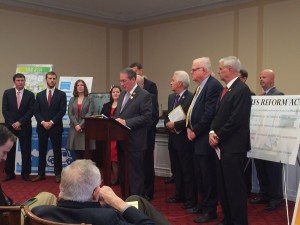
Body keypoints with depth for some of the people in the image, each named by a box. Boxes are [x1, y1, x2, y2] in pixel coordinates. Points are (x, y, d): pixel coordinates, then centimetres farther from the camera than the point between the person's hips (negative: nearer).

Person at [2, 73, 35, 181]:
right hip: (10, 126, 1)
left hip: (25, 127, -1)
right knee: (9, 150, 5)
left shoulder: (30, 94, 1)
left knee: (26, 151, 1)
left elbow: (30, 111, -4)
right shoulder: (7, 93, 4)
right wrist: (12, 123, -9)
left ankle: (25, 173, 11)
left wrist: (20, 122, -11)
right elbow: (4, 110, 0)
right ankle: (9, 173, 14)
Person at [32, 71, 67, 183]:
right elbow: (36, 111, 5)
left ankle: (57, 174, 10)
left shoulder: (61, 94, 2)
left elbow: (62, 111, -6)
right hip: (42, 127, 3)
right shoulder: (39, 95, 10)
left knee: (57, 151, 2)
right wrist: (43, 122, -10)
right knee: (42, 151, 7)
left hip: (56, 127, -2)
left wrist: (51, 122, -13)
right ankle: (41, 174, 14)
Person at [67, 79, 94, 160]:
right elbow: (70, 114, 5)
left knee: (85, 152, -6)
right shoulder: (72, 100, 14)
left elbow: (89, 114, -4)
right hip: (75, 129, 3)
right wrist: (76, 125, -9)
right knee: (76, 152, 2)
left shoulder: (89, 100, 5)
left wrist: (81, 125, -12)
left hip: (85, 128, -2)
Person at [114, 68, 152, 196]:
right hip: (122, 141, 8)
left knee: (135, 175, 0)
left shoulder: (144, 95, -9)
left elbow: (146, 117, -16)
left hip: (135, 143, -8)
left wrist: (126, 122, -20)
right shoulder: (122, 95, 16)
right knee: (122, 174, 15)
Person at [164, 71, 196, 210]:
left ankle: (191, 199, 12)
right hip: (173, 139, 8)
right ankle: (179, 195, 29)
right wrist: (168, 124, -2)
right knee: (176, 170, 17)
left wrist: (175, 125, -18)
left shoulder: (191, 98, -15)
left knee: (188, 171, 1)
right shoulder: (171, 97, 12)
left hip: (184, 140, -8)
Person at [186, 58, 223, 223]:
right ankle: (203, 205, 31)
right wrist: (189, 127, 5)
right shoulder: (201, 86, 15)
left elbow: (209, 113, -22)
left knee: (208, 176, 1)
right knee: (199, 175, 18)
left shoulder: (213, 85, -16)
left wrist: (195, 131, -14)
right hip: (197, 138, 10)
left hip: (205, 139, -10)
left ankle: (210, 210, 13)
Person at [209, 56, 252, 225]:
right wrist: (213, 132, -2)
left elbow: (236, 120, -21)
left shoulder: (242, 89, -14)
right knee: (224, 186, 15)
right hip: (222, 144, 9)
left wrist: (218, 136, -13)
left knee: (235, 186, -1)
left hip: (233, 146, -9)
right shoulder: (226, 89, 15)